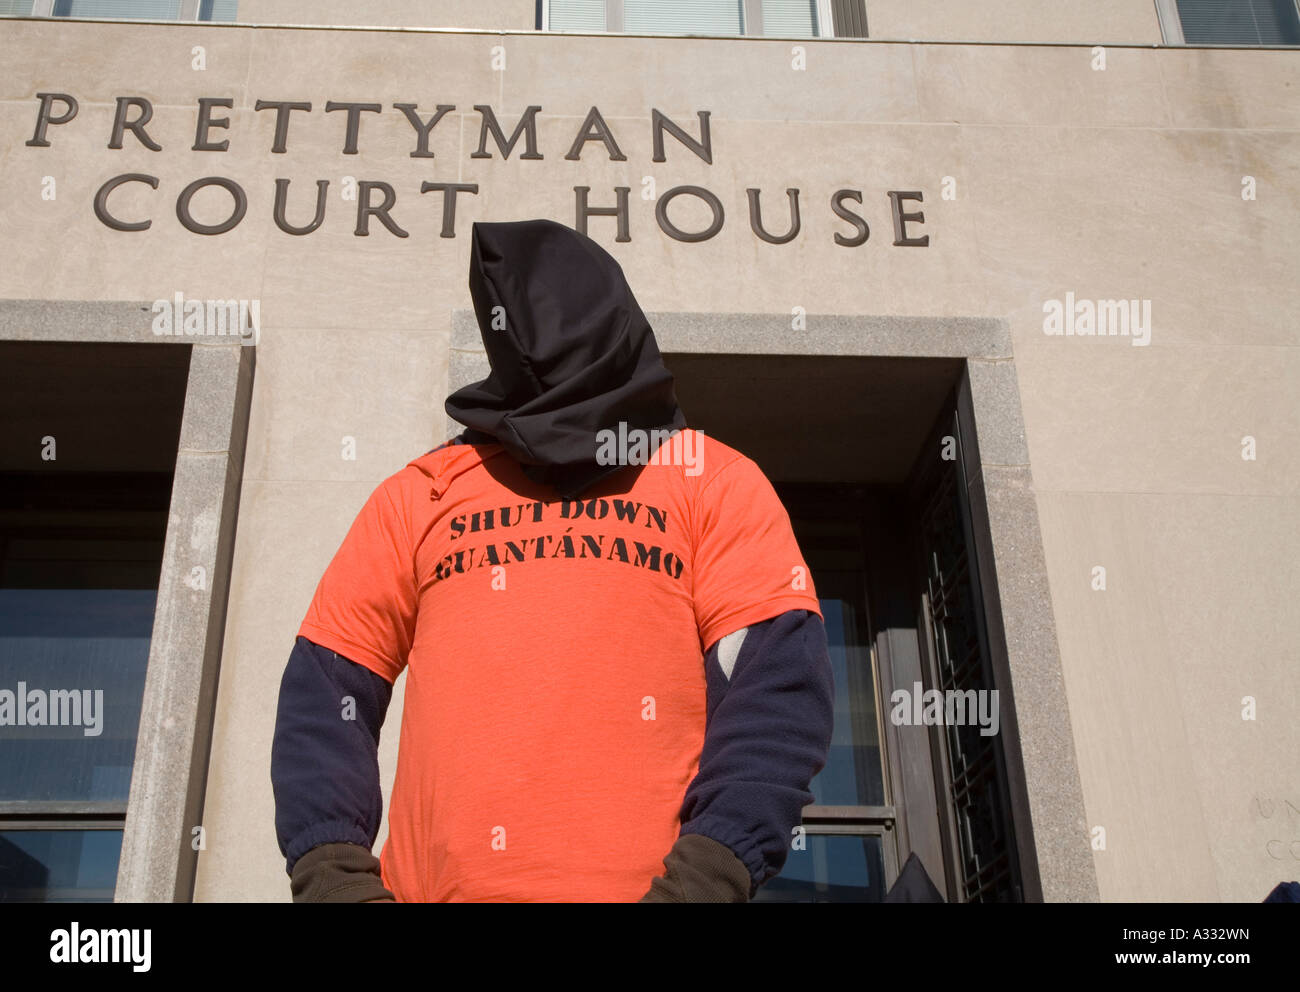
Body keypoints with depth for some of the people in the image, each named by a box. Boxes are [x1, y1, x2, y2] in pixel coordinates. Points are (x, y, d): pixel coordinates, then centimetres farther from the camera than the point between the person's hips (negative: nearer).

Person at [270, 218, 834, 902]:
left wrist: (707, 872, -16)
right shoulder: (419, 496, 14)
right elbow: (330, 688, 10)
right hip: (438, 882, 2)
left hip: (649, 881, -1)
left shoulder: (715, 481, 8)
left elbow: (778, 680, -3)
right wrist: (331, 867, -6)